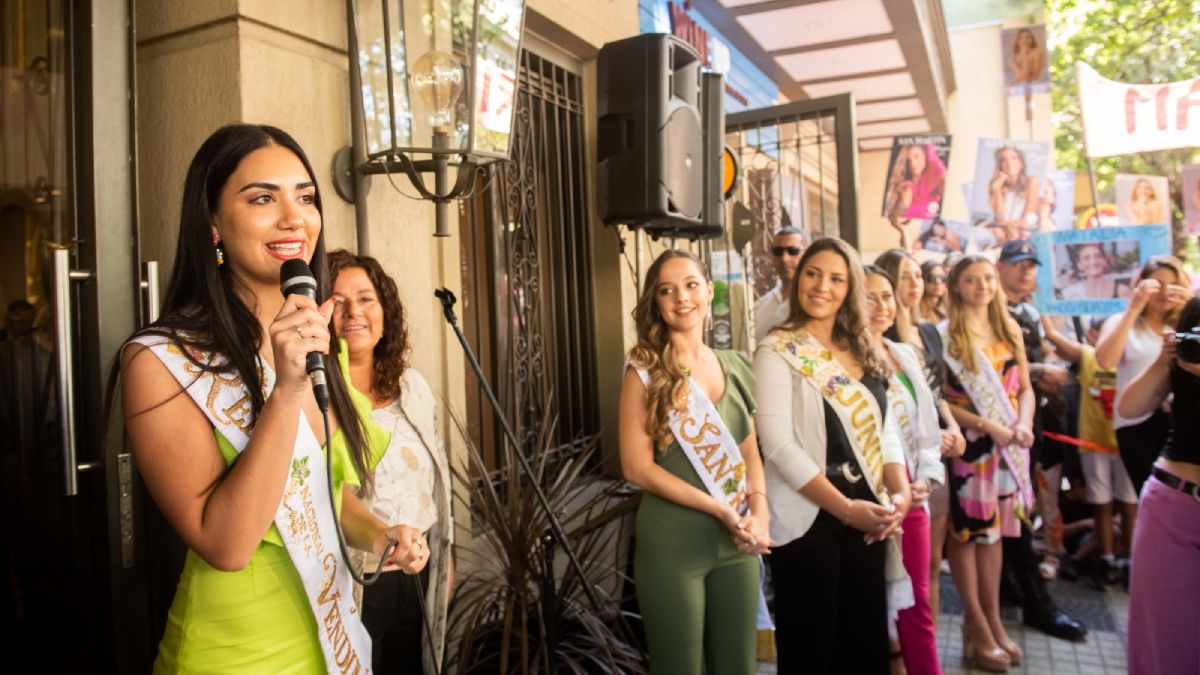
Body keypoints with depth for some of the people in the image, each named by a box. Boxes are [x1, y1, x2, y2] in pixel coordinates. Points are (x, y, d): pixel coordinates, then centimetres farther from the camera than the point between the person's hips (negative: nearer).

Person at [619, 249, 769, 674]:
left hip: (737, 544, 5)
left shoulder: (735, 366, 8)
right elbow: (637, 466, -13)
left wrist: (759, 510, -7)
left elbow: (751, 452, 11)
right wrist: (719, 509, -17)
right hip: (672, 544, -4)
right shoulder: (645, 372, -6)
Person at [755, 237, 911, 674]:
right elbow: (779, 445, -16)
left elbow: (884, 428, 11)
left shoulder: (863, 351, 11)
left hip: (868, 519, 6)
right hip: (808, 521, -6)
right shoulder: (778, 352, -9)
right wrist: (845, 508, -19)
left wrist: (900, 491, -7)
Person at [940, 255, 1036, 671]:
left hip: (1009, 444, 5)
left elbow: (1025, 388, 10)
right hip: (968, 443, -5)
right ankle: (977, 624, 14)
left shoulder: (1010, 330, 10)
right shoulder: (944, 334, -7)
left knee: (996, 529, 12)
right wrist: (985, 424, -17)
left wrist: (1024, 424, -7)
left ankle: (993, 618, 24)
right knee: (967, 530, 2)